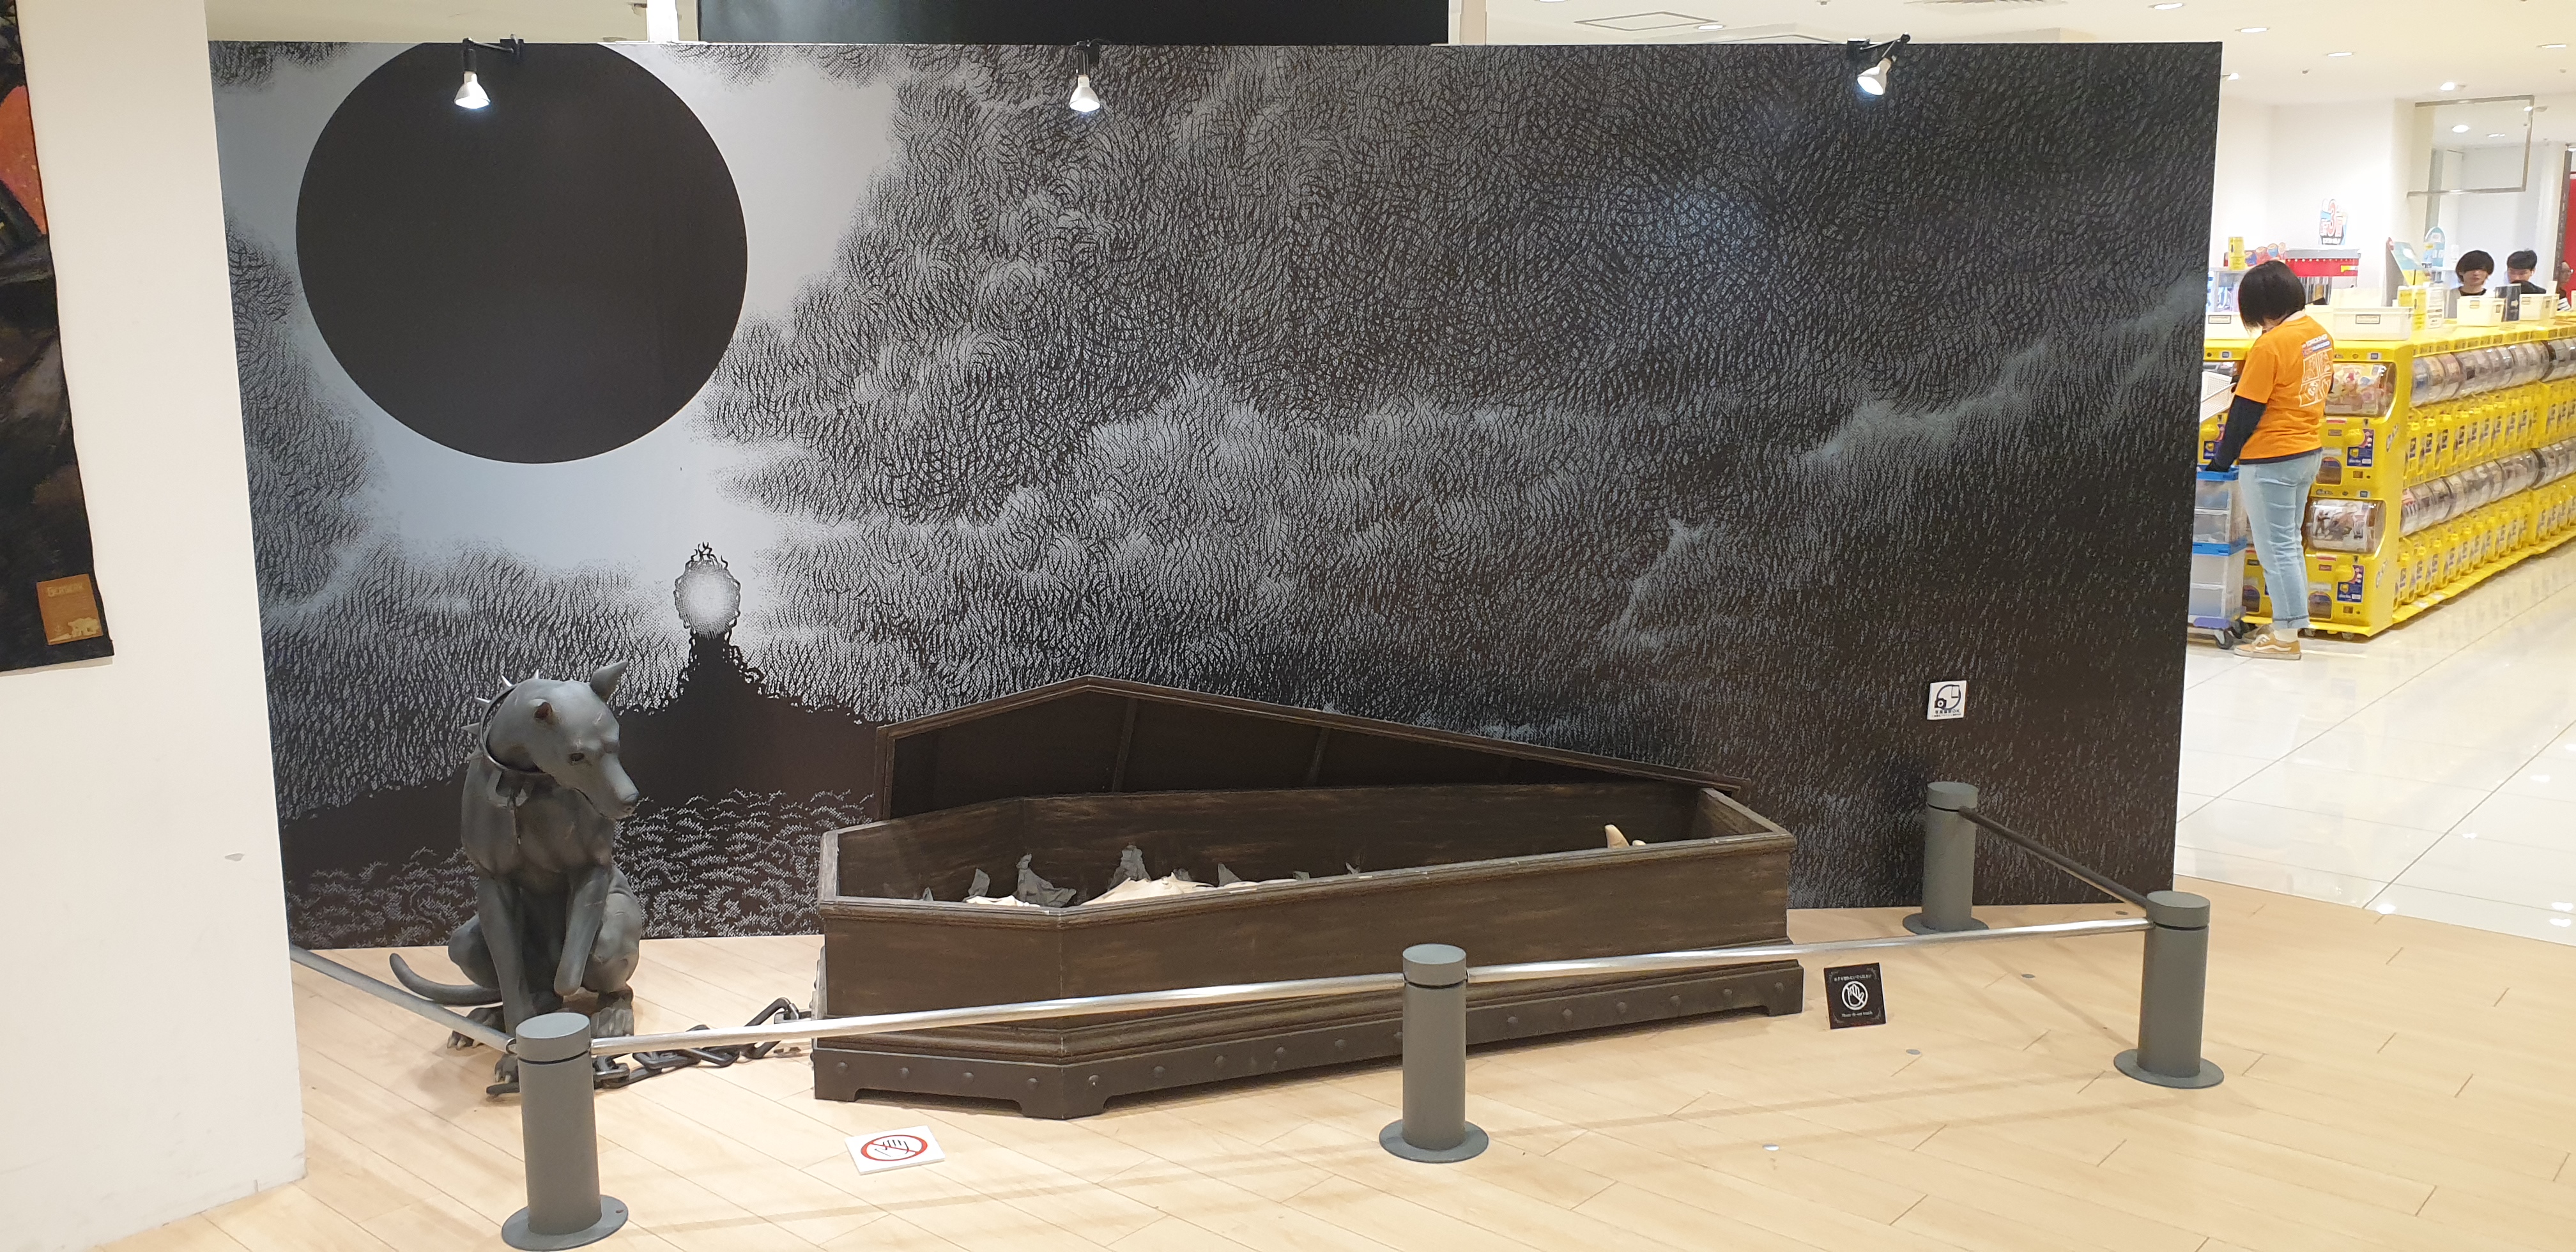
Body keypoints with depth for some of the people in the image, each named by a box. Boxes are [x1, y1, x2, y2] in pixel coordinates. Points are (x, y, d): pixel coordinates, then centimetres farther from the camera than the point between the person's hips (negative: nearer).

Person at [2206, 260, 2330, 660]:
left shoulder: (2270, 345, -21)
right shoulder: (2320, 334, 5)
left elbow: (2246, 410, -18)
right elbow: (2320, 389, 15)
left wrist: (2221, 459, -9)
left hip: (2270, 460, -9)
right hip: (2309, 451, 9)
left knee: (2276, 547, -1)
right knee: (2289, 542, 18)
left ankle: (2285, 636, 4)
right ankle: (2292, 622, 25)